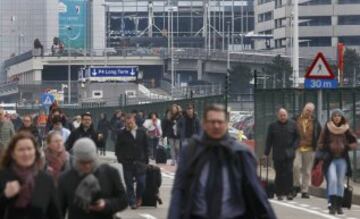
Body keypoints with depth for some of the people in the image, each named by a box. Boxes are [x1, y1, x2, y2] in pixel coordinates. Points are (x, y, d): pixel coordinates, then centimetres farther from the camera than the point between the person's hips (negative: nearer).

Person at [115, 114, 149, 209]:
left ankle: (138, 197, 23)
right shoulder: (122, 134, 0)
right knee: (129, 184, 1)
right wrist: (120, 158, -4)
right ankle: (132, 202, 10)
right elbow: (118, 148, 6)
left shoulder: (142, 132, 5)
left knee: (141, 182, -4)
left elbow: (146, 146, 10)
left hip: (140, 161, 1)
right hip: (127, 162, -1)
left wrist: (146, 159, 7)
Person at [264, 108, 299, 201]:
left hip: (289, 154, 0)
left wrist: (294, 147, -3)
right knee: (279, 174, 1)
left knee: (289, 173, -8)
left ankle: (288, 192, 0)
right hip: (277, 154, 0)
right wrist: (266, 153, 5)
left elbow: (297, 137, 10)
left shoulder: (293, 124, 5)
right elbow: (269, 140, 7)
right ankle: (279, 193, 8)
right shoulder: (273, 126, 5)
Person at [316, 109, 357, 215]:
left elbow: (355, 142, 11)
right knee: (332, 180, -17)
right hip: (330, 159, -2)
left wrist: (348, 147, -8)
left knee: (340, 182, 4)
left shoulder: (346, 129, 4)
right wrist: (320, 157, -6)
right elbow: (321, 143, 1)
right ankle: (332, 205, -16)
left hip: (342, 159, 2)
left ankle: (338, 206, 12)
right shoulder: (327, 128, 0)